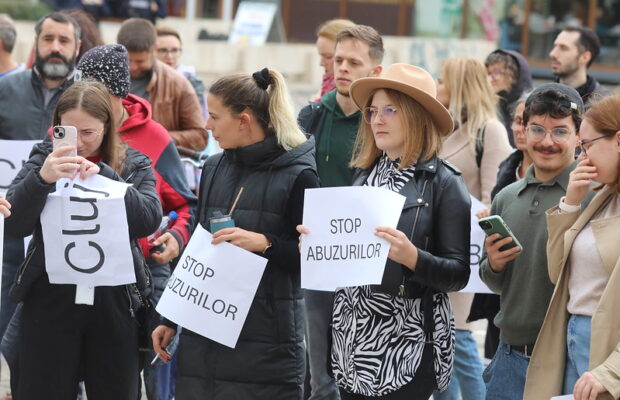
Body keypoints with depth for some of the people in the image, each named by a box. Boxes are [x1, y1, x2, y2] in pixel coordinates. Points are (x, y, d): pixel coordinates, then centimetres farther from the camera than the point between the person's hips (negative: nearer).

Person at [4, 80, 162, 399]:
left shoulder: (135, 165, 5)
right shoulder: (45, 158, 3)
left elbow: (149, 220, -12)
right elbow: (16, 222, -10)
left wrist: (102, 175, -22)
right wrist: (41, 178, -28)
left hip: (113, 300, 1)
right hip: (50, 300, -1)